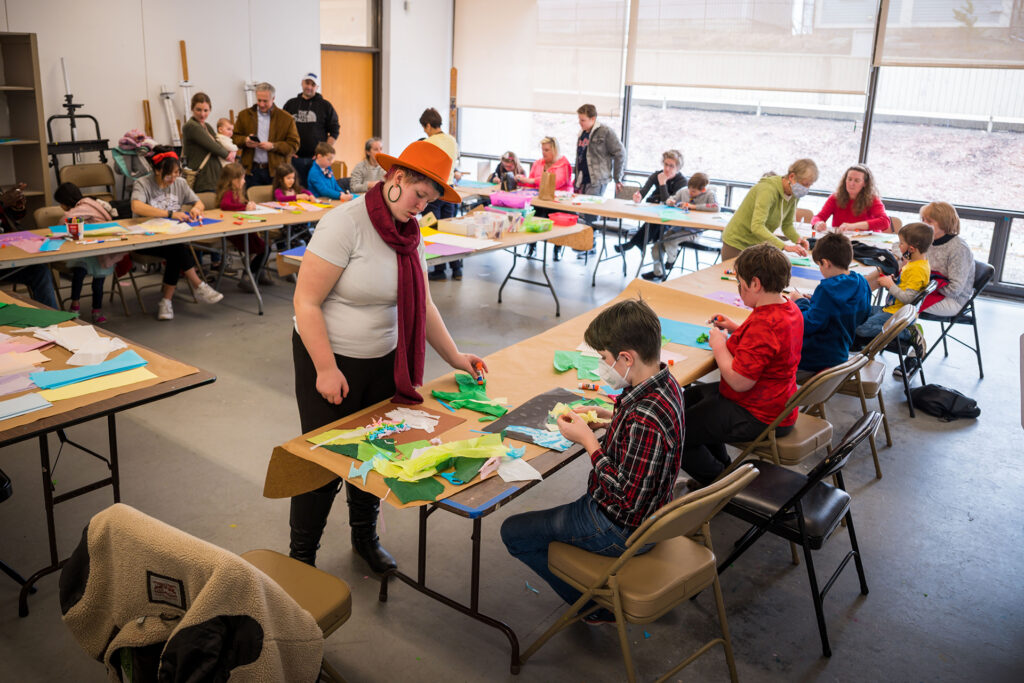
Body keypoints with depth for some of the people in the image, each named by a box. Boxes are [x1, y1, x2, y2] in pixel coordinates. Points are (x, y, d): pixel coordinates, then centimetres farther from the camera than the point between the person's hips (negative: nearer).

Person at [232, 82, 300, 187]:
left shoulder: (286, 118, 2)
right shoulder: (244, 115, 10)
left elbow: (294, 144, -2)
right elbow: (234, 137, 13)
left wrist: (273, 146, -15)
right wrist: (245, 141, -9)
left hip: (275, 170, -2)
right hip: (251, 169, 2)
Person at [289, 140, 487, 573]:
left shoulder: (408, 232, 3)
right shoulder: (345, 224, -20)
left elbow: (421, 305, 10)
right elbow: (306, 302, -20)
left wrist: (454, 357, 7)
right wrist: (326, 370, -21)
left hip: (383, 360, 6)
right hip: (330, 358, -6)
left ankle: (365, 536, 39)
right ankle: (301, 556, 22)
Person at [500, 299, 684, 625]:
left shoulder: (645, 421, -37)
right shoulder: (665, 383, -7)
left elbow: (628, 500, -30)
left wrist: (588, 441, -23)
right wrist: (608, 416, 0)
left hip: (621, 529, -10)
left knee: (514, 533, 6)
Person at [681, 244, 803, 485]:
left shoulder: (764, 324, -31)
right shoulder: (789, 308, 2)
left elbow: (740, 381, -31)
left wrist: (719, 345, -16)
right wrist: (736, 329, 9)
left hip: (757, 417, -11)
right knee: (690, 396, 28)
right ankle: (723, 466, 31)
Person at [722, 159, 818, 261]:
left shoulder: (794, 195, -3)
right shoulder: (768, 189, -28)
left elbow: (787, 225, 7)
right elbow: (757, 226, -39)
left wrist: (798, 239, -15)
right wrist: (785, 246, -45)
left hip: (758, 245, 7)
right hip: (737, 244, -7)